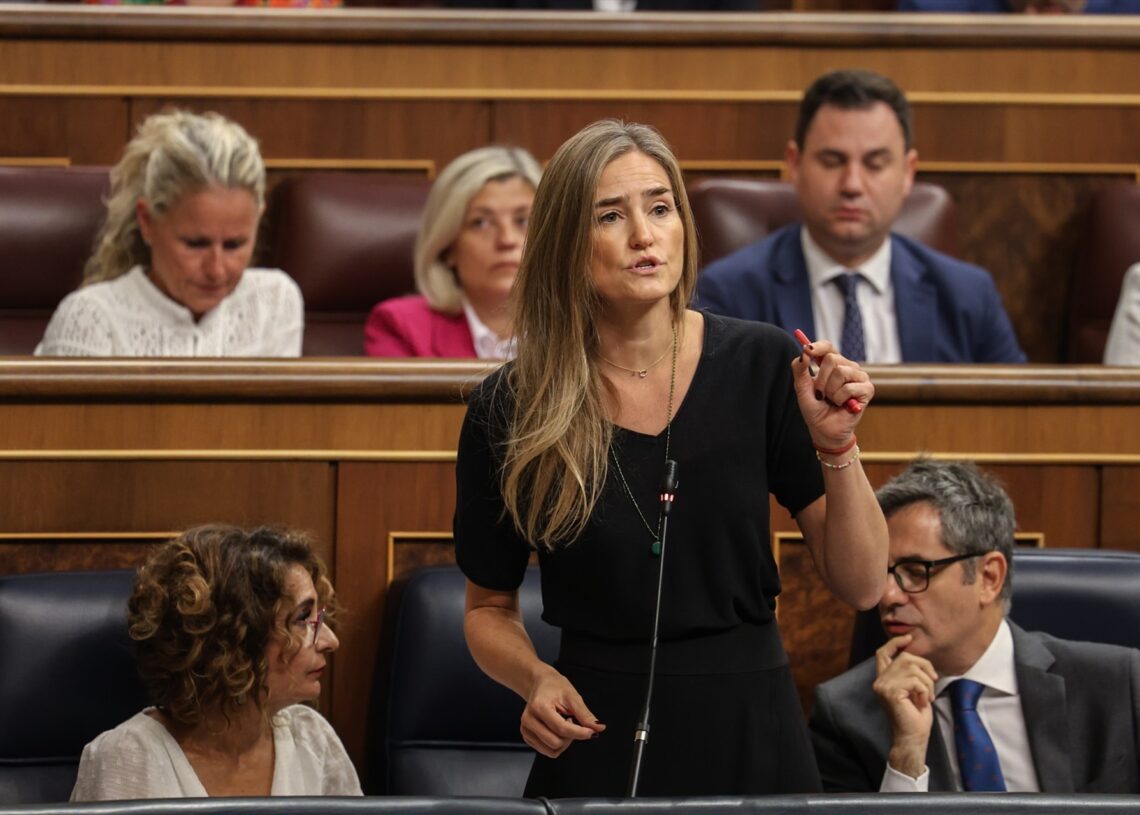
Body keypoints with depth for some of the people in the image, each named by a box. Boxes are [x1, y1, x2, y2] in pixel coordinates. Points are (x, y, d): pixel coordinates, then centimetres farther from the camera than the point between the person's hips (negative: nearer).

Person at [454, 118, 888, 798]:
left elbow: (860, 585, -2)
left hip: (749, 735, 1)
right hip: (598, 743, -1)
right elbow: (489, 609, 8)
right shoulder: (508, 410, -6)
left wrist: (838, 447, -17)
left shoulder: (762, 365, -5)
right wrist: (535, 678, -12)